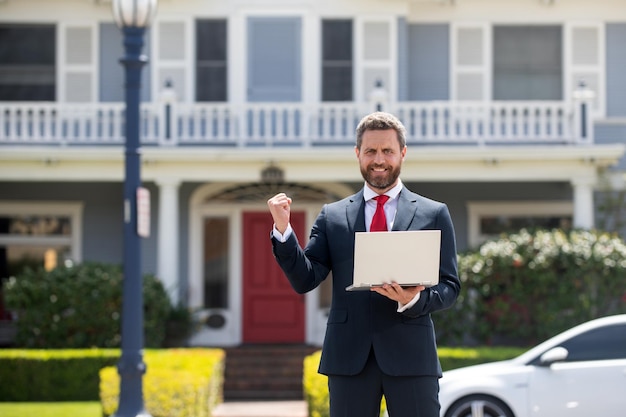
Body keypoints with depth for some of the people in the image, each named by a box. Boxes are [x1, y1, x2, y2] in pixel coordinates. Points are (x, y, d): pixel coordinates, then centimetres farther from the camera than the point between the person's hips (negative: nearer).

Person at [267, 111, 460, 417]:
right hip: (349, 357, 1)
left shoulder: (434, 214, 10)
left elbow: (450, 286, 5)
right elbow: (305, 280, 4)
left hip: (410, 357, -1)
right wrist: (282, 230, -10)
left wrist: (415, 300, -16)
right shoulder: (332, 216, 12)